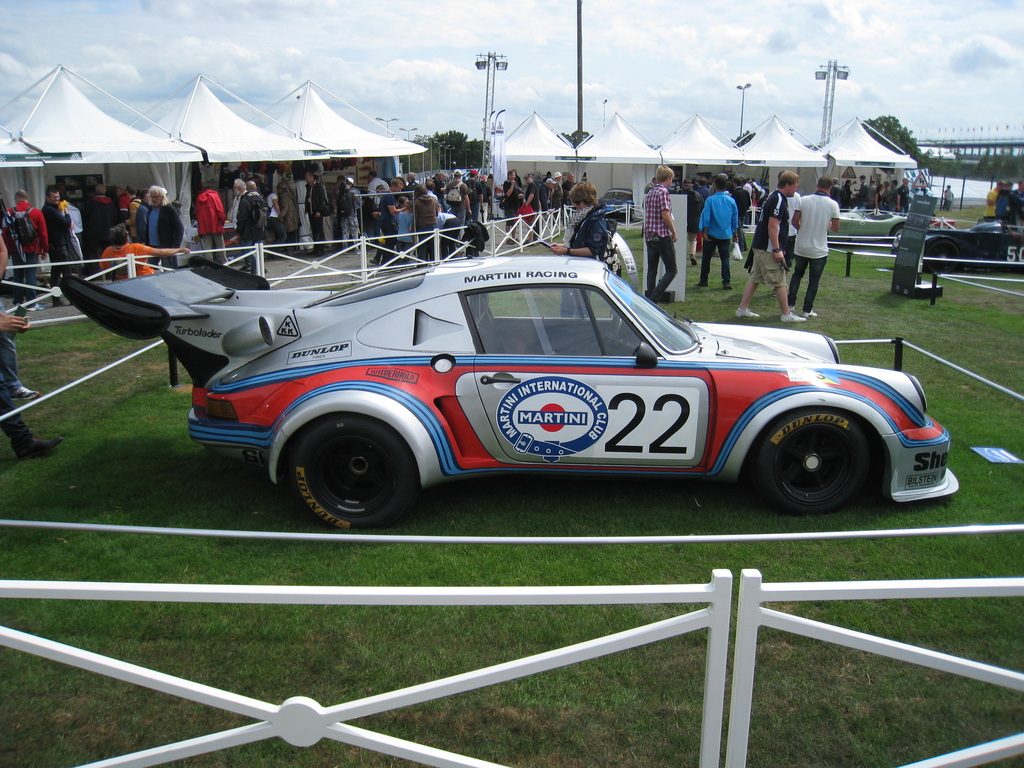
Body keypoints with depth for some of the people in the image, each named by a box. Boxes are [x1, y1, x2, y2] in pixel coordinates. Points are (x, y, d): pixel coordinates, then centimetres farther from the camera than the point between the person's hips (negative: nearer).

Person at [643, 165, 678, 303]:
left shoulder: (649, 193, 14)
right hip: (663, 236, -8)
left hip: (649, 237, 8)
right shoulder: (663, 192, -10)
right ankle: (654, 297, -13)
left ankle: (650, 297, 12)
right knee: (672, 270, -2)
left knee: (651, 270, 12)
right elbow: (665, 216, -17)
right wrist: (674, 233, -7)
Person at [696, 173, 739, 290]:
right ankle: (726, 282, -3)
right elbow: (735, 219, 7)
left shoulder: (710, 200, -8)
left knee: (706, 257, 11)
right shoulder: (731, 201, 0)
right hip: (726, 235, 2)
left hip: (711, 234, -2)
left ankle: (703, 281, 17)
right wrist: (734, 233, 17)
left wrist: (705, 232, -5)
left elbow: (706, 218, -10)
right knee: (725, 258, 4)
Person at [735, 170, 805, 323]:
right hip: (768, 249, -10)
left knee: (755, 278, 12)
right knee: (780, 281, -3)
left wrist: (777, 248, 25)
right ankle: (787, 315, 4)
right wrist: (777, 250, -23)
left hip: (760, 247, 10)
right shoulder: (778, 200, -16)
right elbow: (772, 226, -23)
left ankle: (743, 309, 15)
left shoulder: (773, 197, 16)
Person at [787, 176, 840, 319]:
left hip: (801, 247, 2)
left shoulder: (804, 200, -8)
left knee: (797, 274, 21)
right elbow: (836, 228, -4)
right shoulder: (833, 204, -10)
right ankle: (807, 310, 12)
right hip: (819, 250, -2)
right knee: (814, 280, 9)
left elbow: (794, 221, -5)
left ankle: (791, 304, 19)